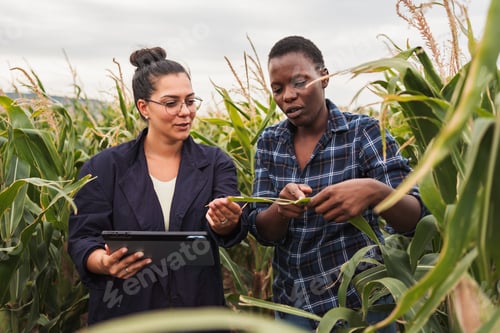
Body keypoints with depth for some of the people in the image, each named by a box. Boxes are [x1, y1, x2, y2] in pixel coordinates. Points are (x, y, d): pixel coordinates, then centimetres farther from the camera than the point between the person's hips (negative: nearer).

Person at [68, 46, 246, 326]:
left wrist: (225, 224, -37)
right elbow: (82, 238, -6)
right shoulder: (104, 168, -3)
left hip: (198, 310, 1)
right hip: (124, 313, -1)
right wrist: (105, 262, -27)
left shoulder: (216, 163, -1)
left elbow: (232, 231, -14)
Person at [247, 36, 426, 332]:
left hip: (358, 298, -3)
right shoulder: (270, 142, -1)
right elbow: (262, 231, -4)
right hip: (292, 302, 3)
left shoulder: (364, 132, -12)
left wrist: (375, 191, -39)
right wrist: (283, 208, -26)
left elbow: (413, 217, -18)